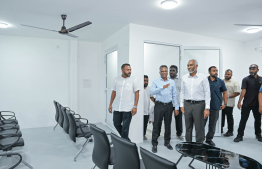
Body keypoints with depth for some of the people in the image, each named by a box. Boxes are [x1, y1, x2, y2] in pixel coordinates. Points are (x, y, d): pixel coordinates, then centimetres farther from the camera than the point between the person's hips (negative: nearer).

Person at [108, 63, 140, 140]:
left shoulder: (134, 79, -3)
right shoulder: (117, 79, 8)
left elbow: (137, 93, -6)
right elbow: (114, 92, 13)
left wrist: (135, 106, -12)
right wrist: (110, 104, 11)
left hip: (128, 108, -4)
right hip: (117, 108, 5)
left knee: (125, 127, 1)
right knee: (116, 124, 14)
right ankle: (126, 139, 34)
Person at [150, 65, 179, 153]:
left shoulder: (172, 82, 9)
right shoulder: (156, 82, 2)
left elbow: (174, 96, 10)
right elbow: (152, 92, -15)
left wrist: (176, 107, 7)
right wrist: (162, 87, -23)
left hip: (169, 105, 3)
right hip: (159, 105, -2)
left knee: (168, 124, 11)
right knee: (157, 125, -1)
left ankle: (167, 142, 27)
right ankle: (154, 144, 9)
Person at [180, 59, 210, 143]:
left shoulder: (203, 77, -3)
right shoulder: (184, 77, 8)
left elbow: (207, 93, -4)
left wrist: (207, 108, -9)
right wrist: (182, 105, 8)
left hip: (199, 104, -3)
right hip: (187, 104, 3)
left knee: (199, 127, 1)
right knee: (188, 127, 11)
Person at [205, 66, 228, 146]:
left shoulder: (220, 82, 4)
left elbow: (225, 93, 11)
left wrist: (225, 103, 5)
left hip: (215, 107, 2)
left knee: (212, 124, 11)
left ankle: (209, 139, 26)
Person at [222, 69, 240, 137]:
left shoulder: (234, 83, -4)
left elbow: (237, 93, -10)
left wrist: (228, 96, -17)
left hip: (229, 103, -5)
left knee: (229, 117, 3)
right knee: (221, 116, 13)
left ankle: (230, 131, 13)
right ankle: (220, 129, 26)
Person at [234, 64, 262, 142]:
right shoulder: (246, 79, -3)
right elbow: (243, 91, -10)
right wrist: (239, 102, -17)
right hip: (246, 104, -3)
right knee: (243, 120, 0)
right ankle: (240, 135, 7)